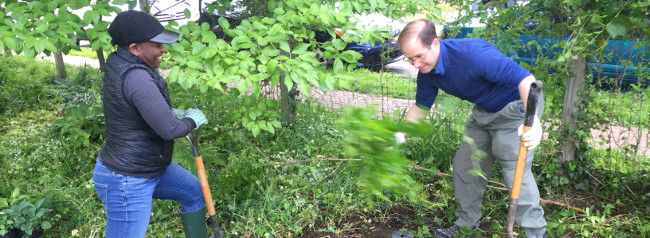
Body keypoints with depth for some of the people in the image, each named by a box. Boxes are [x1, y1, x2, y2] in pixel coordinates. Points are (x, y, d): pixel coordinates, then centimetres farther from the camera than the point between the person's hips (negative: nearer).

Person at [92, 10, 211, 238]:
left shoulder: (119, 64, 2)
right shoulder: (136, 78, -30)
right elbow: (169, 129, -28)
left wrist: (174, 113, 5)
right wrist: (192, 120, -7)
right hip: (127, 181, -10)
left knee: (194, 191, 21)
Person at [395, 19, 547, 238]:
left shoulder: (472, 53, -35)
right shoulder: (427, 72, -10)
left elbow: (525, 78, -38)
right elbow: (421, 107, 6)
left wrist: (533, 121, -53)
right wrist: (398, 136, -4)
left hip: (517, 107, -8)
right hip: (484, 111, 8)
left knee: (515, 169, -14)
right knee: (465, 165, 9)